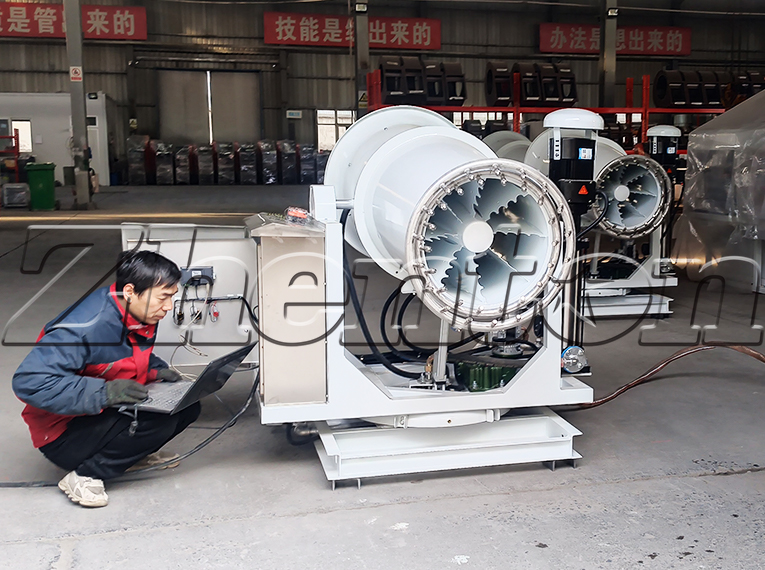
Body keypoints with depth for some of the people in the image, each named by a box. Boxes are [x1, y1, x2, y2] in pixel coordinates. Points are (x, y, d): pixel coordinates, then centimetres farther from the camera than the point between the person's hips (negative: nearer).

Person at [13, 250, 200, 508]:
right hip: (64, 436, -8)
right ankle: (84, 476, -15)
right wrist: (104, 392, -38)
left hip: (112, 412, 8)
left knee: (187, 406, -8)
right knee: (159, 419, -29)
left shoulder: (142, 316, -2)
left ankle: (131, 453, 8)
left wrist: (156, 371, -4)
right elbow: (28, 382, -33)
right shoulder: (84, 329, -29)